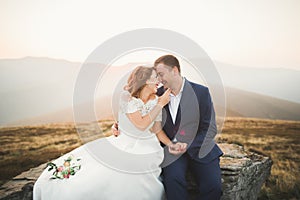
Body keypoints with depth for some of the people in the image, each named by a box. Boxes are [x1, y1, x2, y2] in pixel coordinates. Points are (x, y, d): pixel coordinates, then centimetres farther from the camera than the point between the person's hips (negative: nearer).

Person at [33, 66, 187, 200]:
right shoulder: (127, 96, -11)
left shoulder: (156, 102, 1)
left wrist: (170, 144, -13)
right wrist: (161, 105, -15)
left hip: (146, 154, 2)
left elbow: (158, 130, 4)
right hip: (121, 147, -2)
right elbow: (142, 124, -19)